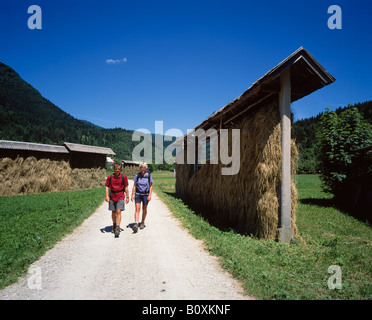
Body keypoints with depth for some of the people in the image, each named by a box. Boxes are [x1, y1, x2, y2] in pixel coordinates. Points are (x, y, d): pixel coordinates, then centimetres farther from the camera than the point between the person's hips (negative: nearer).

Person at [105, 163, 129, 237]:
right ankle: (114, 225, 34)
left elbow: (126, 187, 3)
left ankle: (117, 228, -13)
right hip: (112, 196, 2)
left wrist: (127, 197, 2)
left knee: (118, 212, -12)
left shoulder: (123, 177, -3)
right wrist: (107, 196, -6)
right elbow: (107, 186, 4)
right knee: (113, 212, 14)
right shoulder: (110, 177, 0)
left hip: (120, 196, -2)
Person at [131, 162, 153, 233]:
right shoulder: (137, 175, -1)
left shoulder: (149, 175, -4)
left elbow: (151, 186, 0)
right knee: (137, 209, -12)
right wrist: (132, 195, 1)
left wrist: (149, 195, -9)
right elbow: (134, 185, 5)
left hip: (145, 194, 0)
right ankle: (136, 224, -19)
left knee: (144, 210, 11)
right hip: (138, 194, 0)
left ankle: (142, 223, 29)